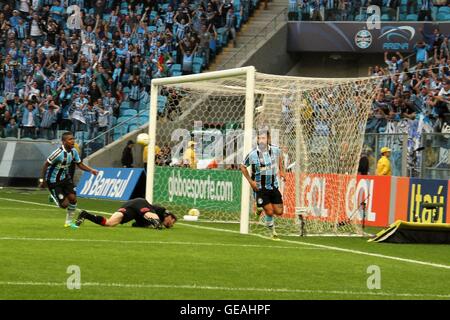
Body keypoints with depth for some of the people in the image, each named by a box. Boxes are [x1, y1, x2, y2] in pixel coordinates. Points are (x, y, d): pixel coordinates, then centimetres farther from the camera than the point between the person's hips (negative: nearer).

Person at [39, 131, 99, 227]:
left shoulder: (73, 151, -5)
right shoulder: (59, 153, -28)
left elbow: (80, 164, 6)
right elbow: (46, 165, -20)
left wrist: (91, 170, -10)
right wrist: (42, 180, -19)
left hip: (65, 178, 7)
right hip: (54, 181, -7)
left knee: (72, 198, -6)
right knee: (64, 204, -10)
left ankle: (69, 222, 14)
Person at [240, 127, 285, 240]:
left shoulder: (275, 149, -7)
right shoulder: (252, 154, -15)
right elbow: (243, 167, 1)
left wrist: (281, 170, 12)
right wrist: (250, 181, -8)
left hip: (274, 186, 4)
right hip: (260, 187, -4)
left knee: (279, 212, 2)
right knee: (270, 212, -9)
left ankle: (262, 209, 32)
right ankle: (272, 231, 18)